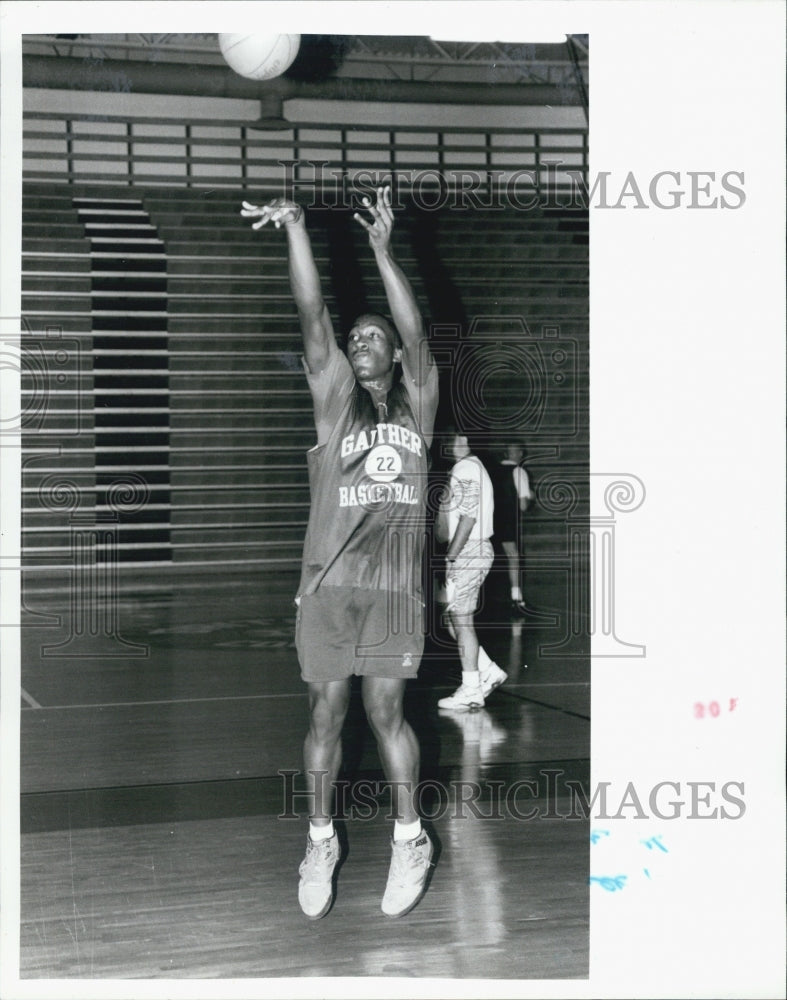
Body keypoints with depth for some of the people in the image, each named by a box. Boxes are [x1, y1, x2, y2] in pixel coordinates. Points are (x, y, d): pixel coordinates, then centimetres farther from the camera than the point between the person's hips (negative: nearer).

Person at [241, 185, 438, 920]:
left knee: (385, 708, 0)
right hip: (329, 585, 0)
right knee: (326, 712, 4)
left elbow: (416, 335, -8)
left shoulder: (416, 404, 8)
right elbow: (313, 319, -7)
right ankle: (320, 841, 18)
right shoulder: (335, 399, 6)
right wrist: (295, 227, -18)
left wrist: (382, 251, -19)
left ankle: (410, 839, 14)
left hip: (394, 585, 0)